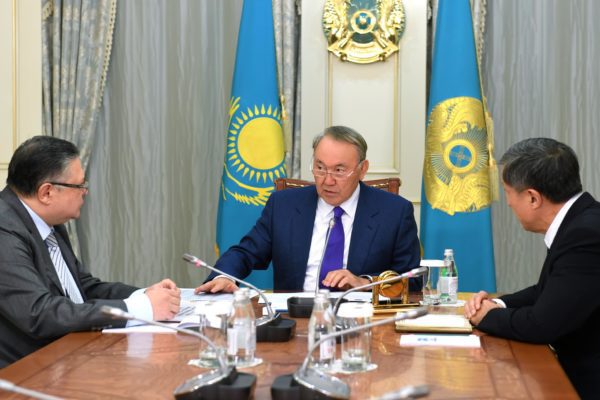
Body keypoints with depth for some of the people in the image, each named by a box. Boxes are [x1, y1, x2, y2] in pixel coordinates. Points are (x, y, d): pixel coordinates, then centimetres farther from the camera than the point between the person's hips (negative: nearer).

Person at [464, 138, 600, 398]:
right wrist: (498, 304, 0)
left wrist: (488, 316, -6)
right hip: (578, 368, 8)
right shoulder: (578, 221, 4)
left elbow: (542, 324, -23)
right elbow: (547, 293, 16)